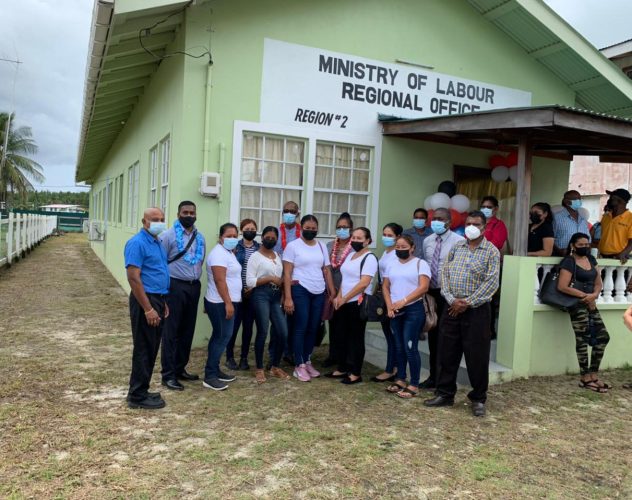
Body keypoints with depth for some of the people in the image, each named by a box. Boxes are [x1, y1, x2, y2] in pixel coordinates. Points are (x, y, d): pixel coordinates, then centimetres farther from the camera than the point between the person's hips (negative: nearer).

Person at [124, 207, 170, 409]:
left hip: (158, 300, 9)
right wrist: (148, 309, -23)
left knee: (151, 349, 15)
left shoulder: (157, 242, 13)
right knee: (144, 350, -1)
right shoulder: (137, 243, -14)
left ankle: (141, 391, 26)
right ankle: (138, 396, 10)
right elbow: (133, 278, -20)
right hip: (145, 300, -9)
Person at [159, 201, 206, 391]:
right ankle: (168, 374, 7)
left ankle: (180, 368, 26)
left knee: (187, 330, 12)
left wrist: (196, 279, 11)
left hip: (194, 287, 6)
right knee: (171, 331, -1)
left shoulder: (200, 238, 11)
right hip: (175, 286, -6)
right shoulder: (169, 235, -8)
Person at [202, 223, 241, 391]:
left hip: (226, 302, 10)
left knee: (219, 337, 14)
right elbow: (220, 280, -23)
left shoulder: (229, 252, 16)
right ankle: (209, 376, -4)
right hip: (221, 303, -10)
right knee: (223, 337, -9)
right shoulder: (219, 253, -16)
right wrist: (228, 303, -25)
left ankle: (214, 370, 22)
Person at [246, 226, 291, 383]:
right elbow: (249, 282, -11)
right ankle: (259, 369, 10)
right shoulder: (255, 256, -3)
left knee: (283, 332, 1)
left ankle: (275, 366, 18)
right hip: (261, 295, -6)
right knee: (262, 332, -5)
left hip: (276, 296, 6)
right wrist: (270, 279, -14)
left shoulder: (278, 256, 17)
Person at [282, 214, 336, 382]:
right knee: (301, 328, -2)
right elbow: (287, 273, -7)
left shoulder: (321, 246, 11)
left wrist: (333, 293, 8)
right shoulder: (293, 246, -3)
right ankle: (299, 366, 6)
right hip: (300, 291, -5)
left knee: (313, 328, 9)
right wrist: (287, 297, -14)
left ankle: (307, 362, 23)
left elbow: (326, 271, 13)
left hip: (319, 293, 5)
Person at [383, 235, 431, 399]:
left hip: (413, 310, -5)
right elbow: (385, 287, 12)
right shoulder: (392, 265, 13)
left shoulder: (420, 263, -4)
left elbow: (423, 287, -15)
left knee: (410, 347, -7)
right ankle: (400, 379, 21)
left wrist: (403, 301, -19)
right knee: (399, 346, 11)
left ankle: (414, 385, 2)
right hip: (395, 311, 6)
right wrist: (389, 306, -3)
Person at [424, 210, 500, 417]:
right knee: (447, 353, 9)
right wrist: (452, 299, -9)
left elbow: (491, 282, -11)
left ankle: (478, 399, 16)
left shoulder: (492, 251, -3)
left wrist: (468, 303, -14)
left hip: (477, 310, -4)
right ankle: (445, 394, 22)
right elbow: (445, 273, 5)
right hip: (452, 308, 4)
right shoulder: (456, 248, 10)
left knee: (477, 357, 1)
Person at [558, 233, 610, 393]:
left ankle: (593, 375, 18)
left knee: (602, 337, 7)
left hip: (590, 304, 8)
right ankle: (585, 379, 3)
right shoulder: (569, 262, -9)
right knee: (582, 340, -6)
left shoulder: (591, 260, 15)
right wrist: (584, 296, -14)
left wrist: (594, 295, -7)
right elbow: (562, 286, -18)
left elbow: (598, 283, 14)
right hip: (577, 305, -8)